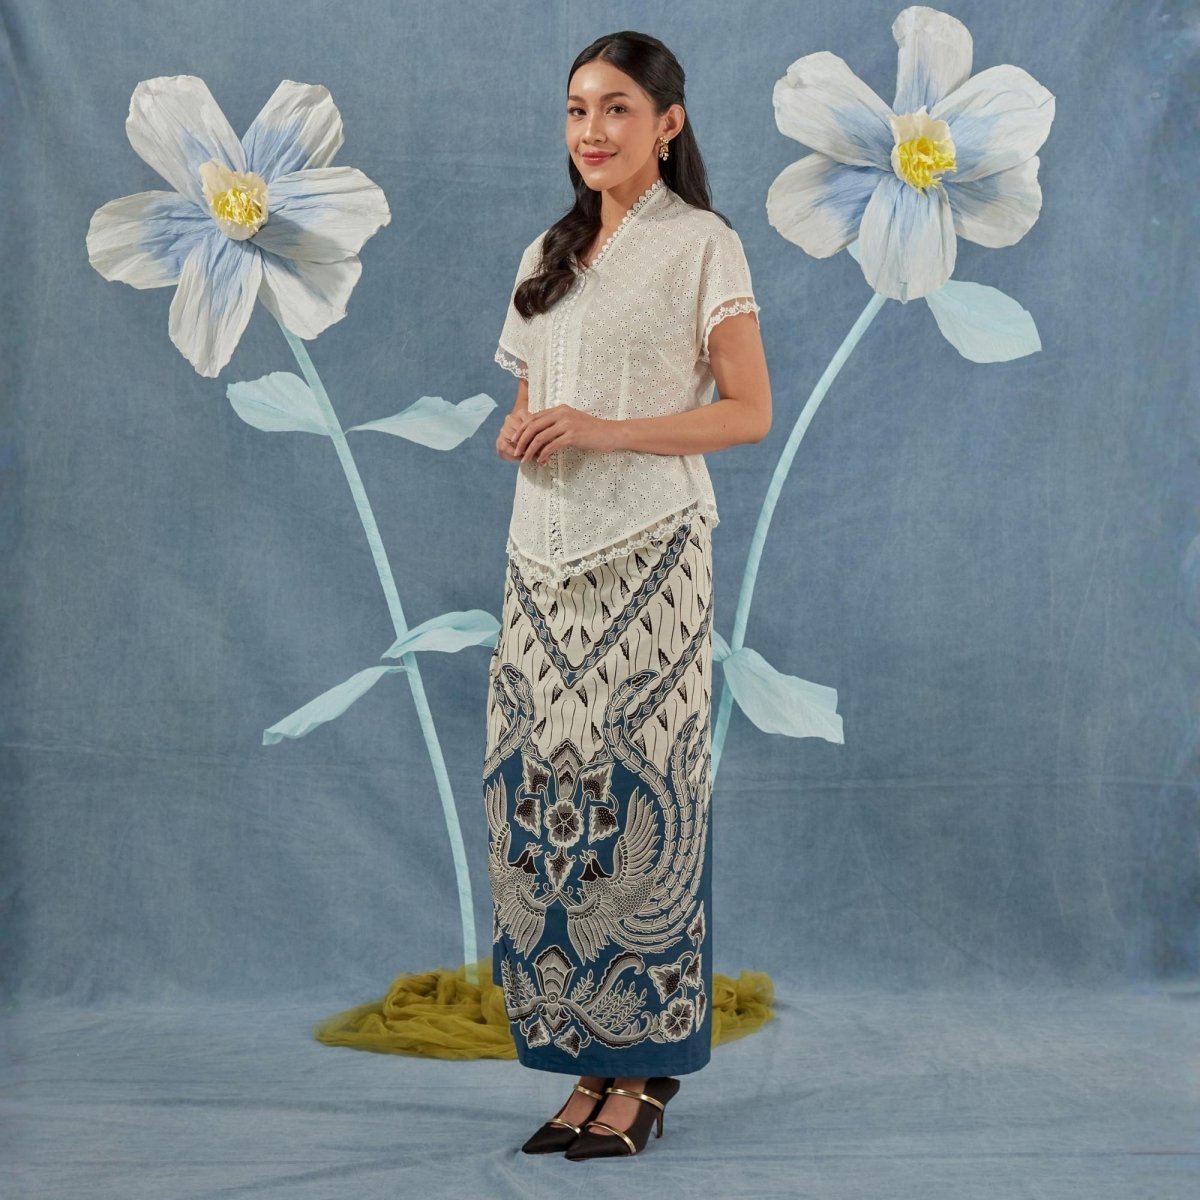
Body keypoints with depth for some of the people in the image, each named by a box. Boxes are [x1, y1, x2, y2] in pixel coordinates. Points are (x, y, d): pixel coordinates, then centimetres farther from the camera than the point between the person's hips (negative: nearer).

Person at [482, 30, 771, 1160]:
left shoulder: (702, 243, 1)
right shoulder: (548, 252, 19)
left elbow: (749, 411, -5)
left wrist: (608, 430, -16)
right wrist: (517, 433, 0)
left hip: (647, 553, -6)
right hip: (544, 552, 6)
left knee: (634, 788, -6)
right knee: (541, 786, 1)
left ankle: (644, 1068, 5)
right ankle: (583, 1060, 10)